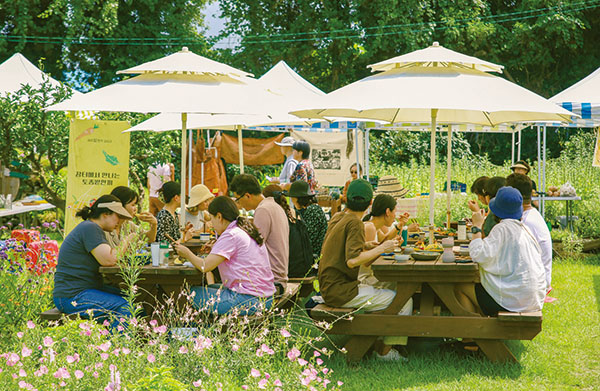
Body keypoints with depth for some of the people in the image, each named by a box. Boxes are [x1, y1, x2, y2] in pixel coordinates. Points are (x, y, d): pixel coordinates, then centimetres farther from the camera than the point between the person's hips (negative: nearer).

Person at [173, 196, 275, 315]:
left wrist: (187, 254, 1)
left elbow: (205, 266, -17)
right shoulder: (247, 231, 14)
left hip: (248, 300, -10)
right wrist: (216, 248, 16)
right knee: (211, 288, 24)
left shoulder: (231, 235, -13)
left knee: (194, 293, -4)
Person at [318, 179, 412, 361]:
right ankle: (385, 349, -3)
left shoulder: (337, 217, 12)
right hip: (340, 290, -10)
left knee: (387, 290, 25)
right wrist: (381, 249, -20)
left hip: (330, 287, 10)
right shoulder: (355, 223, -16)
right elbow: (352, 260, -28)